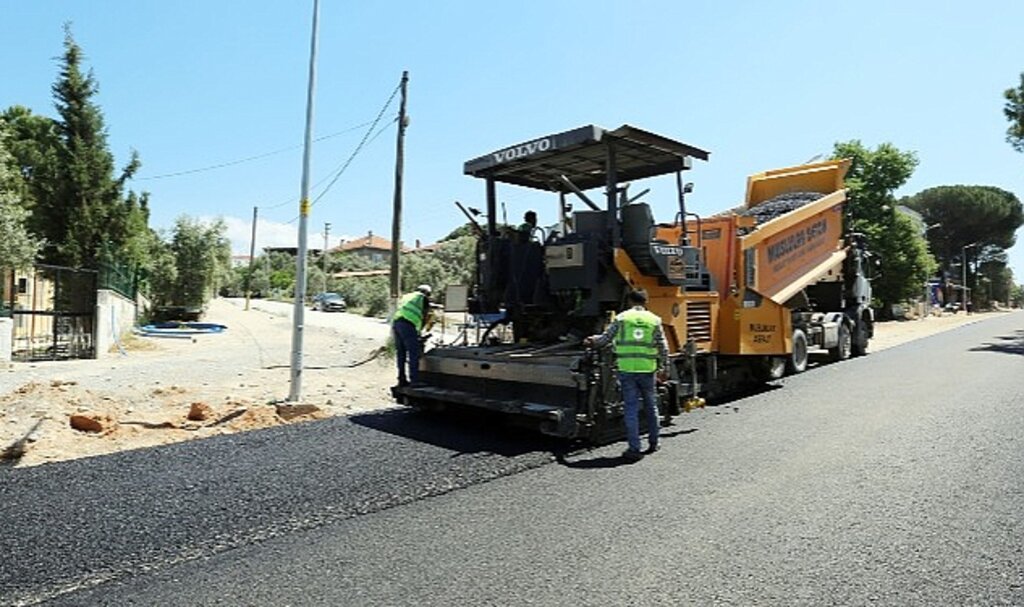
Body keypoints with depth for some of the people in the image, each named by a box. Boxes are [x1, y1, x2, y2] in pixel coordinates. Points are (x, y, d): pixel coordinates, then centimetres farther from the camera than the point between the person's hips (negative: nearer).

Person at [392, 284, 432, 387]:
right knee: (413, 354, -4)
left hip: (395, 322, 7)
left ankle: (402, 380, 20)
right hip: (407, 325, -7)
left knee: (400, 354, 15)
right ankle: (414, 381, -6)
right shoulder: (424, 298, 13)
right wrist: (419, 330, 26)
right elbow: (424, 317, 12)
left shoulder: (406, 296, 32)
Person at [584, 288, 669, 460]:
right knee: (650, 406, 17)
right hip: (647, 370, 2)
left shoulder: (621, 318, 1)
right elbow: (663, 348, 6)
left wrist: (592, 341, 23)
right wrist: (663, 368, 16)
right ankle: (653, 442, 29)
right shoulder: (654, 320, 5)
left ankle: (634, 448, 2)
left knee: (631, 409, 2)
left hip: (627, 369, -2)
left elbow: (605, 338, 4)